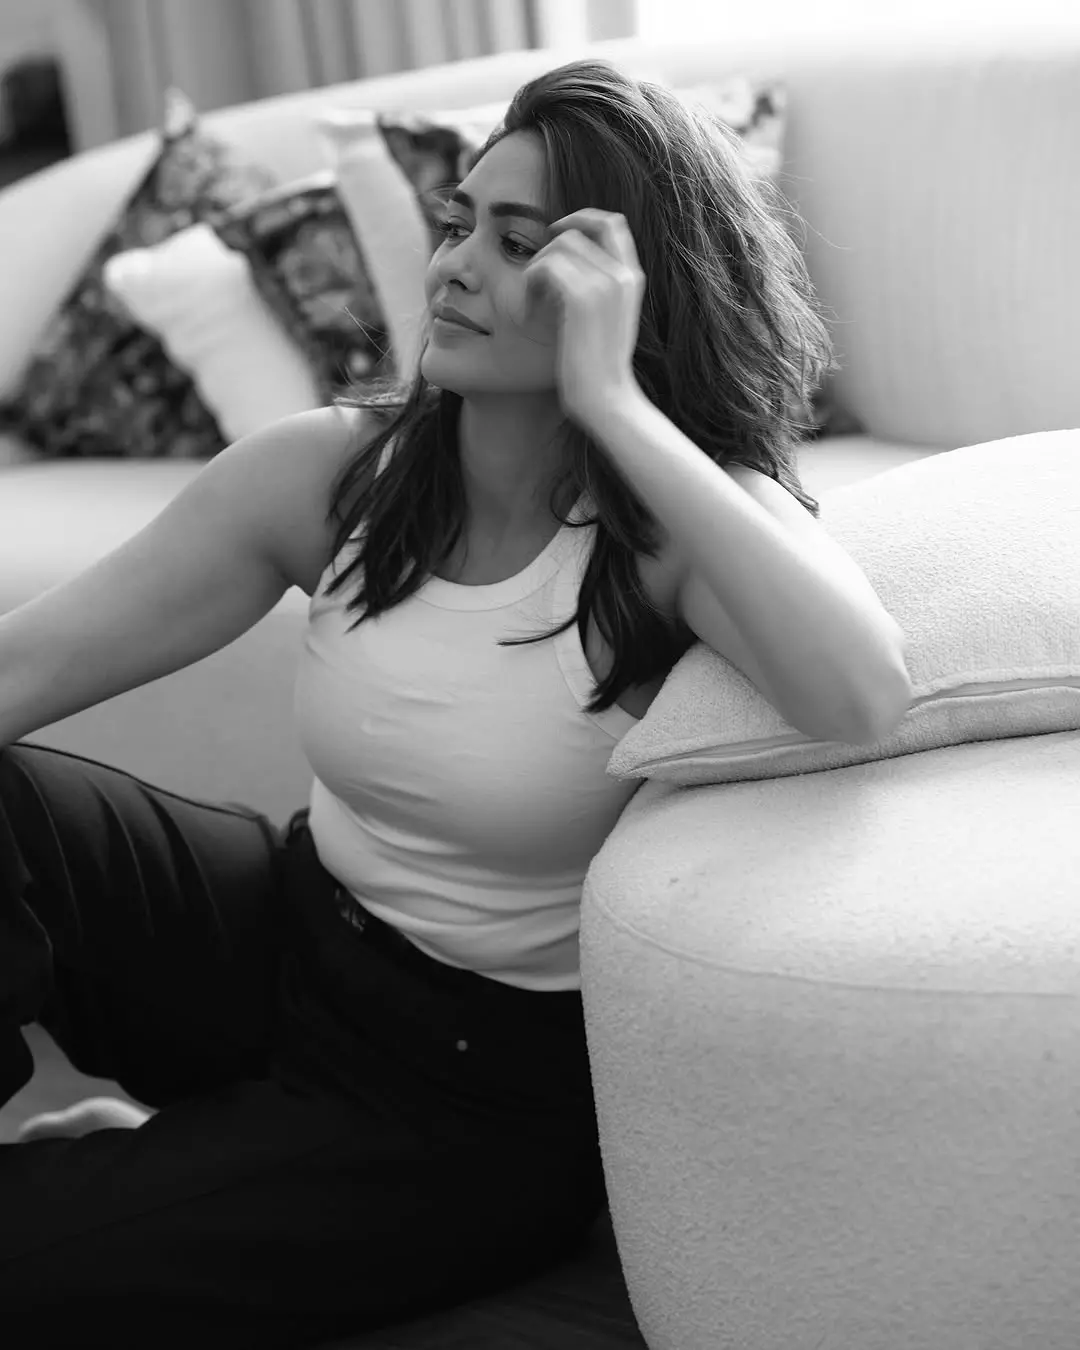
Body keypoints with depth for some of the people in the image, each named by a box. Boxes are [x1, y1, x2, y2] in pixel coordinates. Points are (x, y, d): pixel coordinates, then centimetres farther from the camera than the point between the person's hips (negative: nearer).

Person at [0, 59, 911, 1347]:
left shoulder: (682, 527, -17)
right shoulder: (329, 470, -7)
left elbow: (861, 697, -40)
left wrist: (612, 403, -36)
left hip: (485, 1085, -4)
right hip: (282, 940, 4)